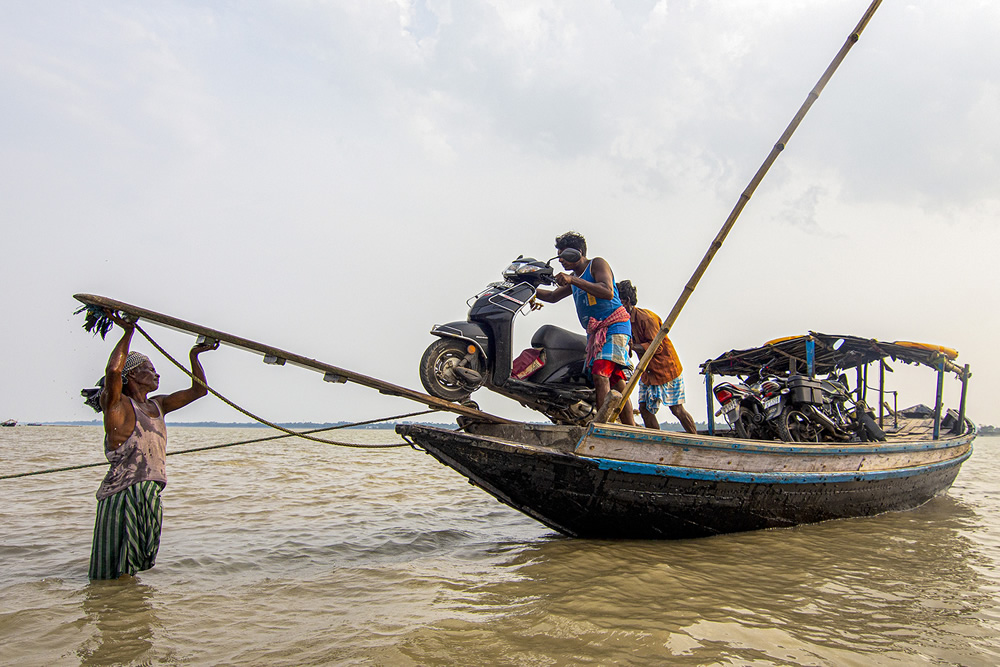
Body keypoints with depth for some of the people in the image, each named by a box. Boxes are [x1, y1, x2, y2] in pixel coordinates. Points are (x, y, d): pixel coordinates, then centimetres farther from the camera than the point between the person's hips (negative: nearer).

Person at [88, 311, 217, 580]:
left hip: (150, 494, 8)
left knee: (131, 568, 13)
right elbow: (113, 371, -26)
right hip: (123, 495, -7)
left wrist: (194, 355, 20)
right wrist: (128, 333, -16)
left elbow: (198, 390, 24)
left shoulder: (158, 405, 16)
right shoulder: (117, 406, -6)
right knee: (117, 574, -4)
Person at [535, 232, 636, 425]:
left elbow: (608, 292, -19)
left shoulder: (597, 264, -2)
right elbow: (553, 296, 35)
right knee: (616, 380, 2)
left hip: (614, 325, -8)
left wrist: (573, 281, -24)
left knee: (600, 373, -25)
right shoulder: (574, 278, 23)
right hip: (595, 331, 8)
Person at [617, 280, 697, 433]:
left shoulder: (646, 317, -21)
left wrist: (631, 346, -32)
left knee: (677, 409, -3)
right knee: (644, 408, 0)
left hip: (666, 368, -8)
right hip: (647, 371, 8)